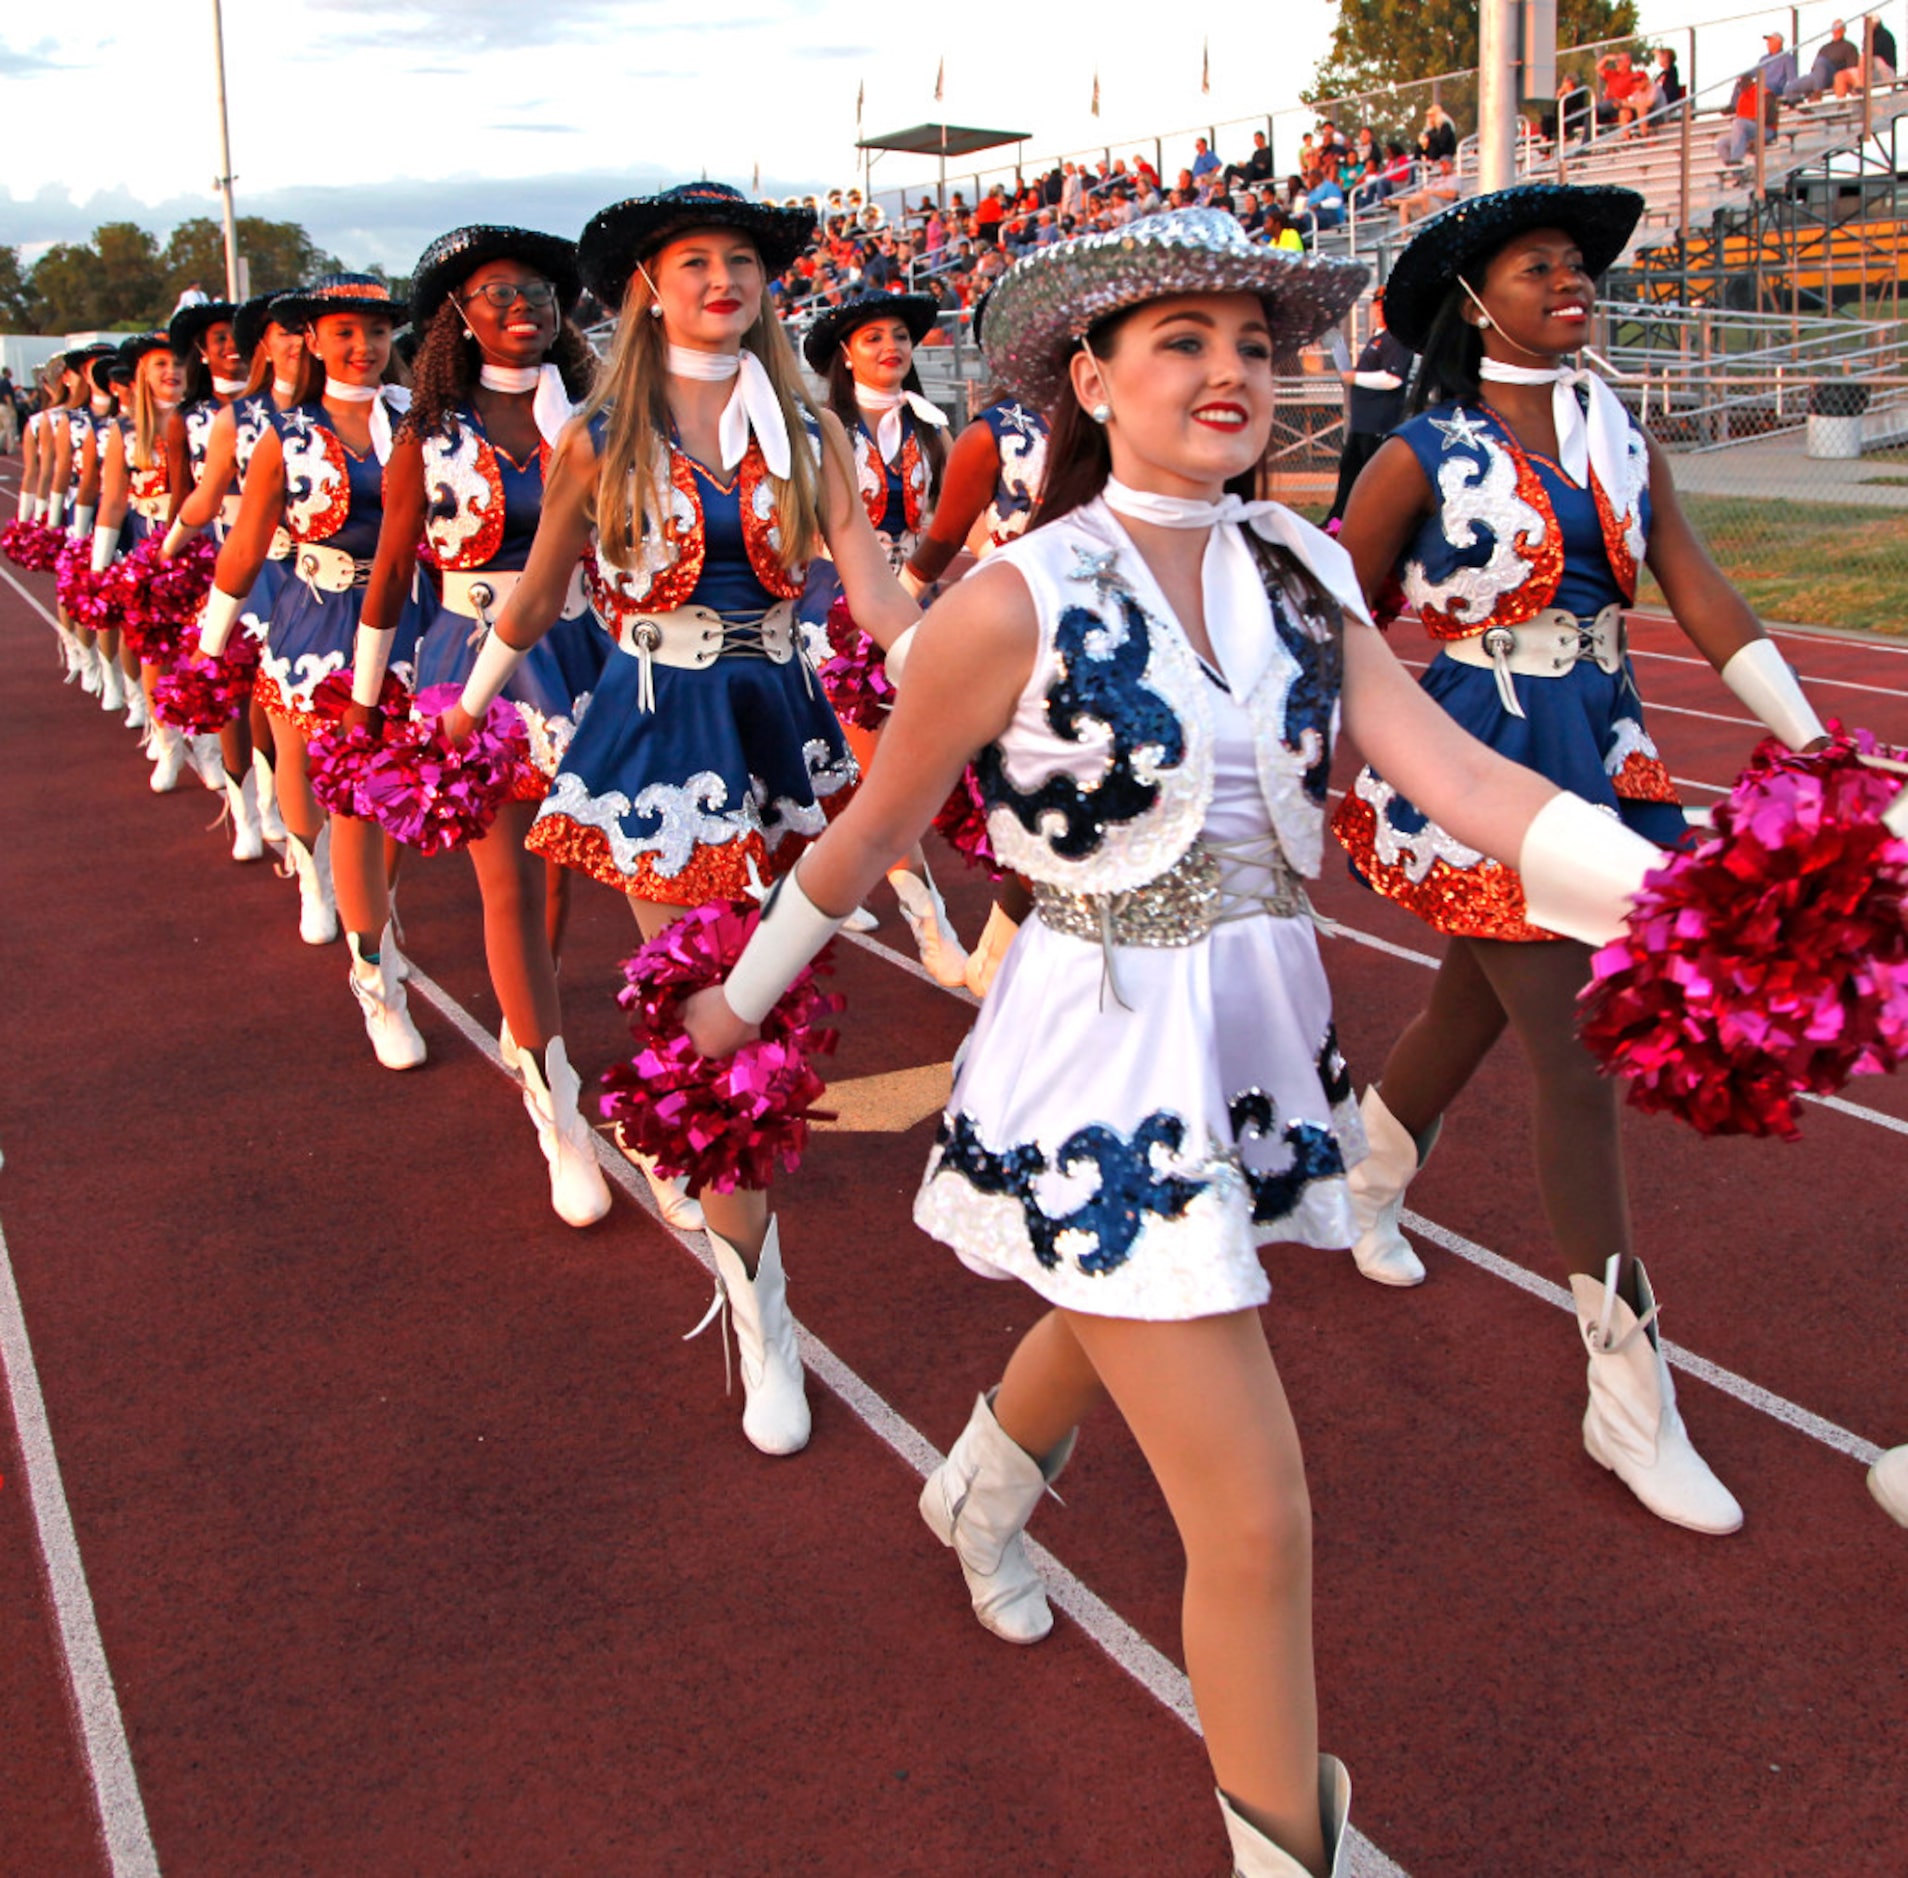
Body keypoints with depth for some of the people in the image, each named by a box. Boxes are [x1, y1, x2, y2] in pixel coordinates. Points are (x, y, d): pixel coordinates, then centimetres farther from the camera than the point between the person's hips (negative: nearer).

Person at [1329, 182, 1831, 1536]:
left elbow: (1701, 595, -1)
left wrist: (1810, 739, -10)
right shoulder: (1425, 455, -9)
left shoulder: (1619, 439, 6)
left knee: (1475, 1006, 20)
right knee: (1578, 1063, -7)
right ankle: (1630, 1398, 2)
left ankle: (1366, 1186, 49)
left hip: (1601, 752, 6)